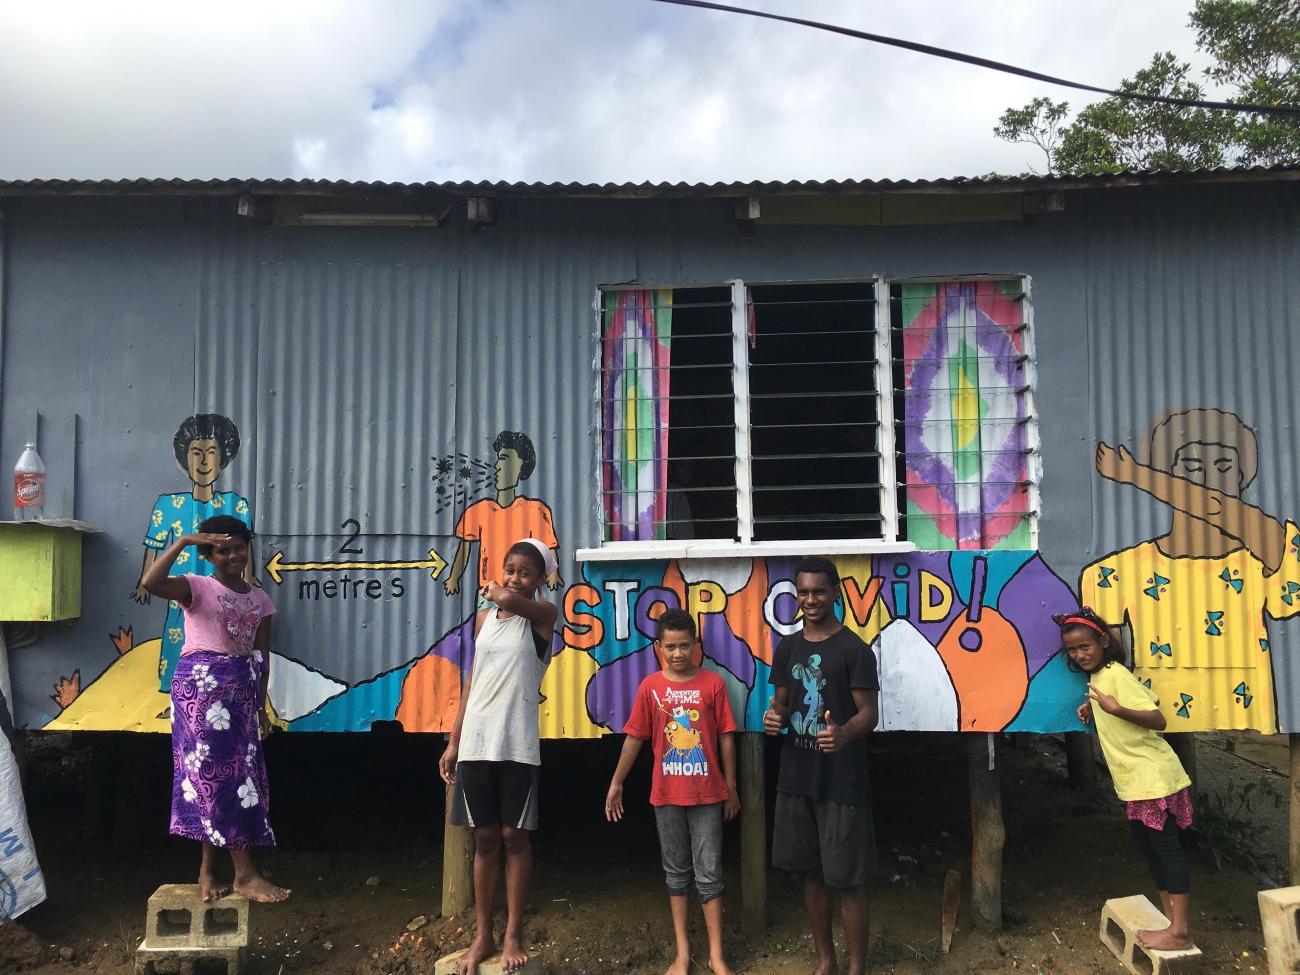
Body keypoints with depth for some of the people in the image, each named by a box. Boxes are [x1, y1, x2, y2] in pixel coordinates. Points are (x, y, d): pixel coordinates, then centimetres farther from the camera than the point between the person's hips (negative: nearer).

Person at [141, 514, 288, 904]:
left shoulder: (260, 598, 12)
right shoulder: (197, 587, -4)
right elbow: (151, 582, -25)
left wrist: (260, 703, 12)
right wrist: (183, 541, -23)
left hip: (241, 690, 6)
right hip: (201, 685, -6)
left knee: (215, 773, 9)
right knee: (223, 771, -6)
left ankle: (208, 869, 18)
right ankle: (245, 873, -2)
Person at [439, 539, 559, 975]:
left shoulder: (543, 615, -3)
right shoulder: (483, 617, 11)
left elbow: (509, 600, -25)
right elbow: (472, 680, 14)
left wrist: (491, 592, -1)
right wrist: (453, 741, 12)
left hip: (517, 745, -4)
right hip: (475, 743, 4)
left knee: (514, 837, 4)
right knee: (485, 839, 10)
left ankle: (514, 935, 15)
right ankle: (483, 934, 20)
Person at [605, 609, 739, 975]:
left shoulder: (713, 683, -5)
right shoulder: (650, 687, -3)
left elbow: (726, 738, -1)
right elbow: (634, 738, 3)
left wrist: (731, 788, 2)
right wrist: (616, 784, 4)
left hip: (707, 793, -1)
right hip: (666, 794, 1)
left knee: (709, 873, 4)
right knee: (676, 872, 12)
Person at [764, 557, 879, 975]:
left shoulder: (854, 649, -9)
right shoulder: (787, 647, 8)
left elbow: (869, 713, -11)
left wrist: (844, 734, -32)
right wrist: (775, 717, -10)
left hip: (842, 783, -5)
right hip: (796, 779, 6)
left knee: (848, 880, 2)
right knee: (811, 873, 15)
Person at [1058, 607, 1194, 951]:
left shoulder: (1116, 674, -18)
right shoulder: (1097, 677, 9)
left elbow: (1157, 720, -25)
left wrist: (1117, 710, -39)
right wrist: (1093, 711, 7)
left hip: (1154, 777, -10)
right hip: (1137, 780, 10)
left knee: (1166, 847, -6)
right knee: (1148, 844, 16)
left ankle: (1180, 931, -3)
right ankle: (1169, 915, 27)